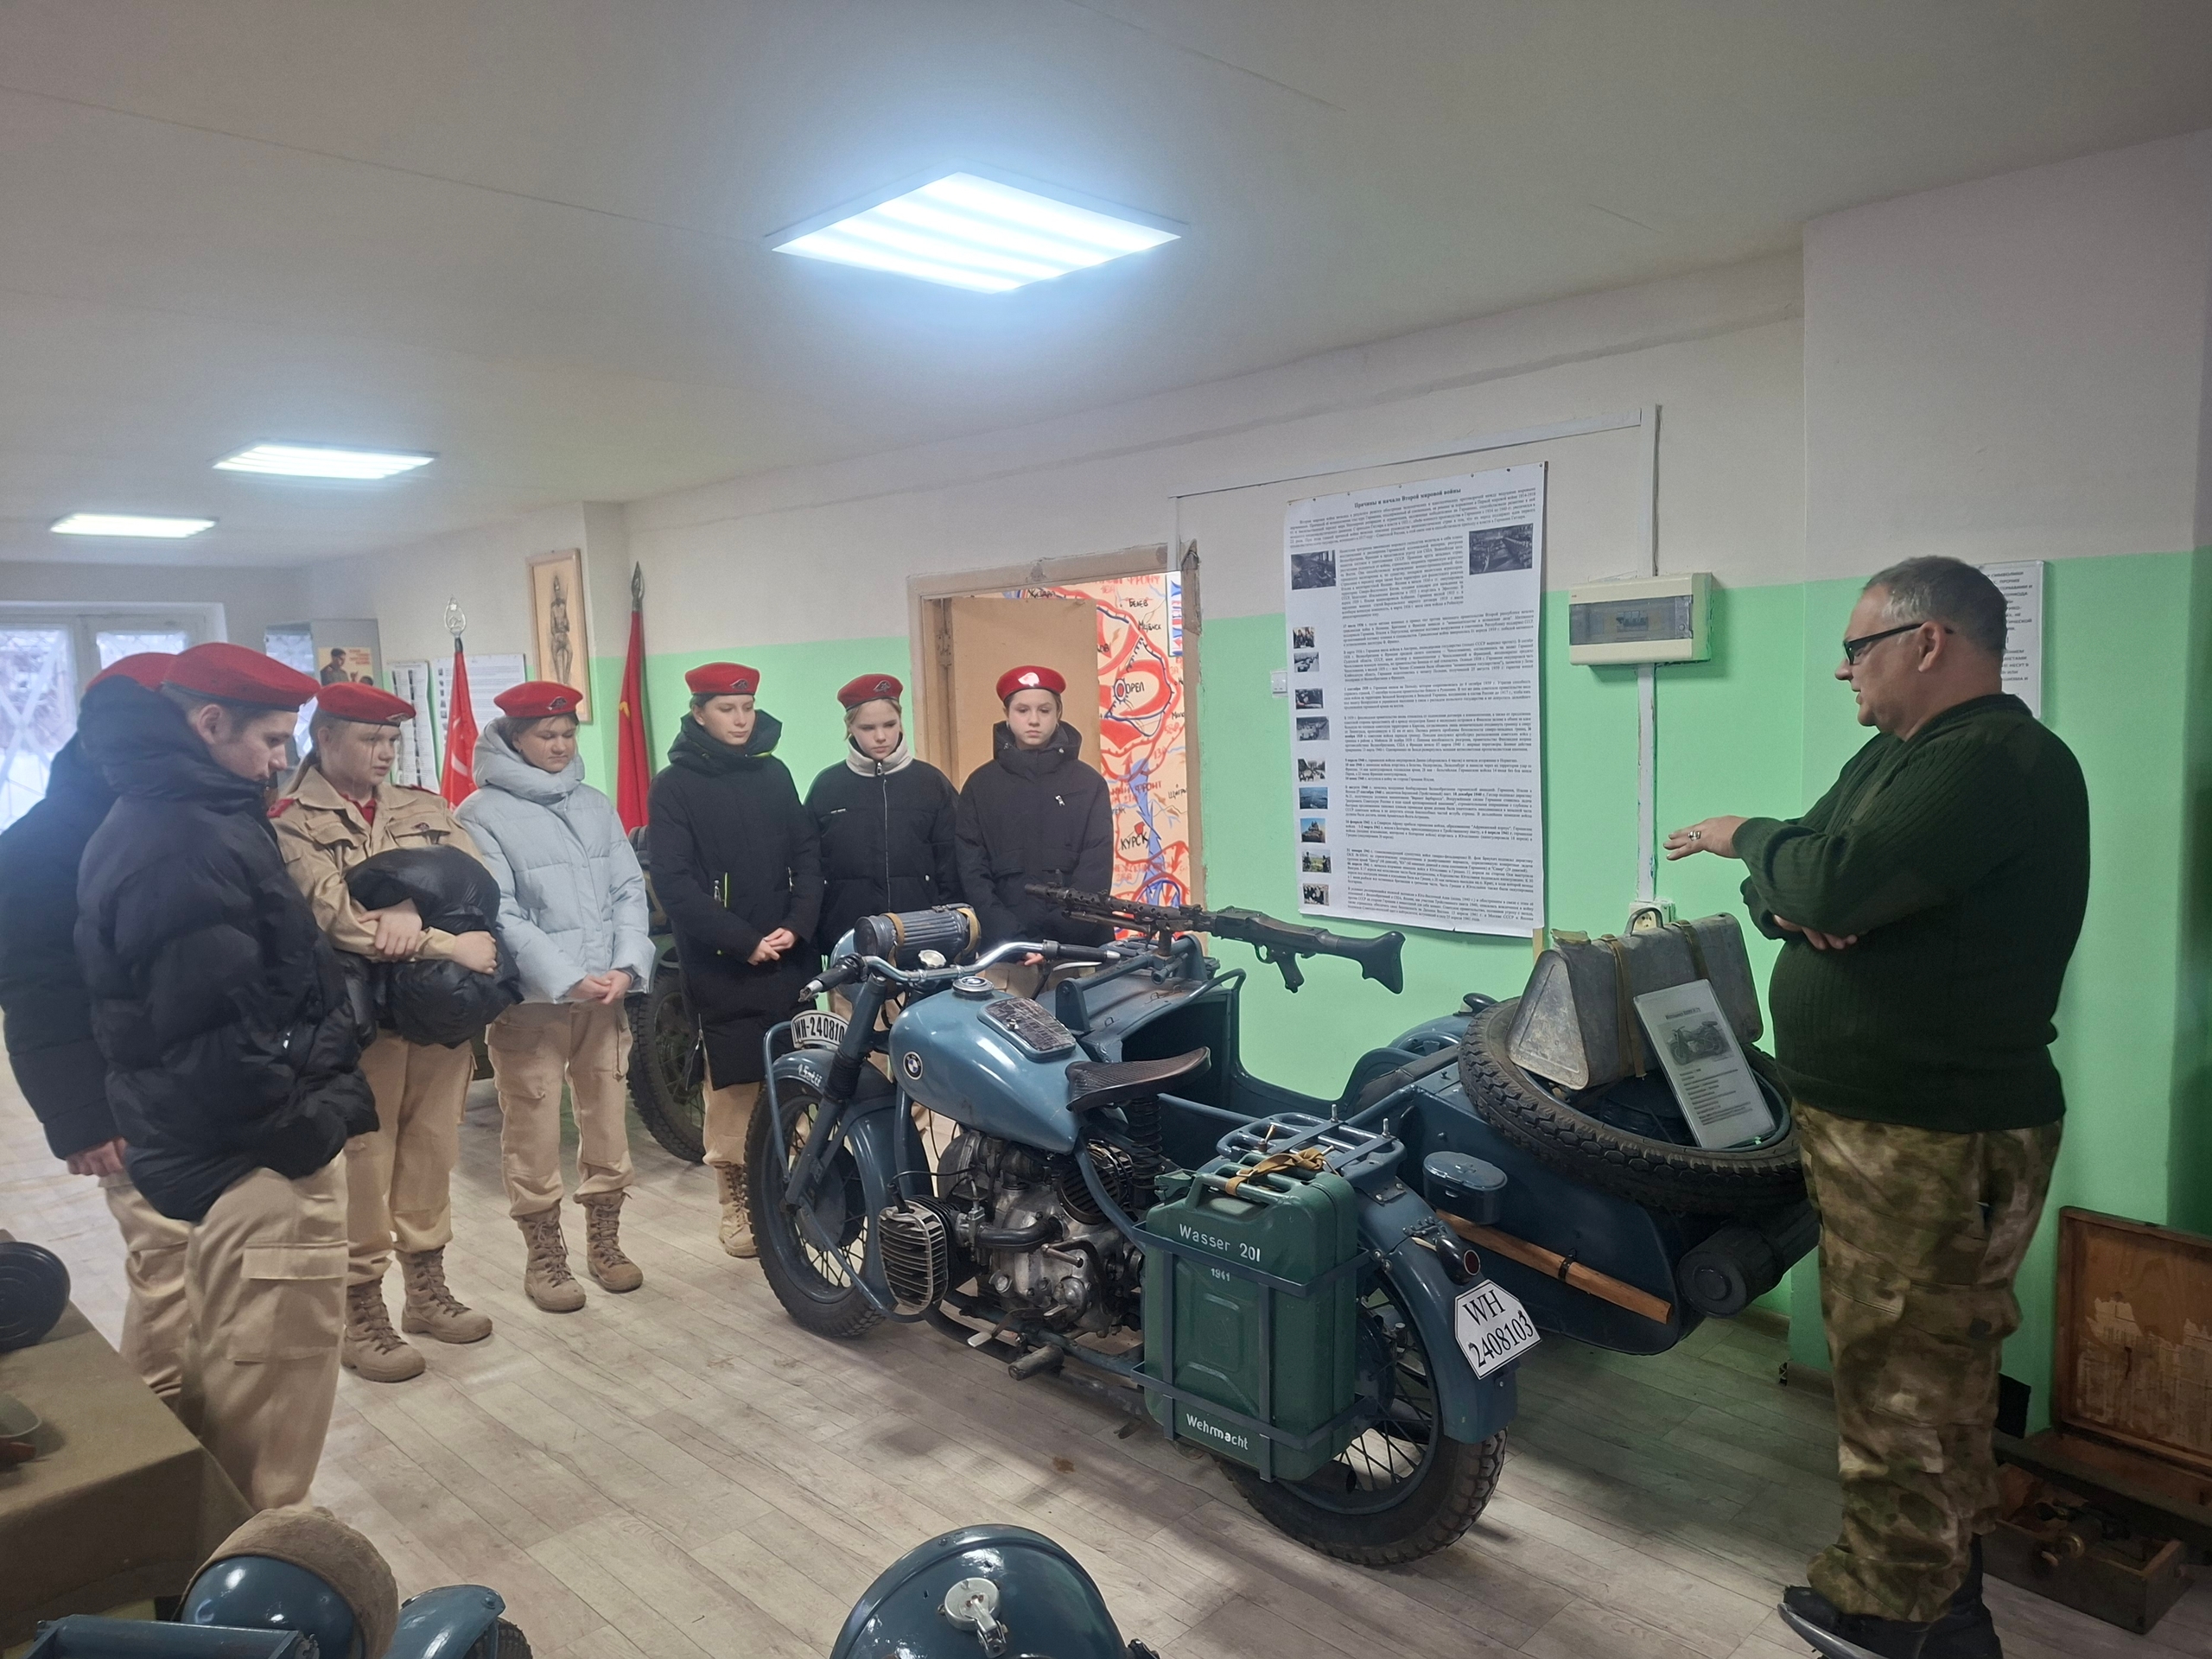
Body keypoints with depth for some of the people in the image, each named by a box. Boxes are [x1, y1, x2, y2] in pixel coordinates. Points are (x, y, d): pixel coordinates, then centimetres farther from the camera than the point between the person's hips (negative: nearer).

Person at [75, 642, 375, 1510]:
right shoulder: (190, 845, -23)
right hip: (259, 1161, -11)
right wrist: (308, 1126, -17)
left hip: (205, 1146, 11)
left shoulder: (149, 817, 10)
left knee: (221, 1377, 25)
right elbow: (221, 1030, -28)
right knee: (275, 1389, 2)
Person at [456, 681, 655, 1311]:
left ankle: (604, 1241, 25)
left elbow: (629, 889, 7)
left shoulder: (595, 804, 12)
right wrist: (568, 979, -18)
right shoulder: (482, 813, -3)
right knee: (533, 1133, 2)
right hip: (530, 999, -4)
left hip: (606, 996, 4)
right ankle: (544, 1256, 17)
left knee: (608, 1120, 10)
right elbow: (499, 912, -12)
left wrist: (627, 966, -9)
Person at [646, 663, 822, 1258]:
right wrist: (743, 942, -13)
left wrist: (798, 926, -5)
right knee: (733, 1087, -1)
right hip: (720, 964, -3)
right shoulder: (674, 786, 0)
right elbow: (675, 883, -8)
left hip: (787, 958, 4)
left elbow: (807, 855, 11)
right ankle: (736, 1205, 12)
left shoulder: (773, 773, 13)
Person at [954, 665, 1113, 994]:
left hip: (1078, 945, 0)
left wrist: (1058, 939, -12)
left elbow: (1096, 871, 1)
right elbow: (972, 871, 4)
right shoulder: (981, 785, 11)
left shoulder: (1088, 784, 9)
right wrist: (1010, 938, -10)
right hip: (1006, 949, 0)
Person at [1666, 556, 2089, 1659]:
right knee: (1933, 1359, 21)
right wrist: (1791, 901, -14)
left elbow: (1838, 881, -30)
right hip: (1871, 1115, 10)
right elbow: (1796, 891, 10)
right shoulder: (1895, 757, 14)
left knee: (1897, 1372, 1)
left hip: (1937, 1138, -10)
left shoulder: (1999, 764, -19)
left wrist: (1747, 840, -11)